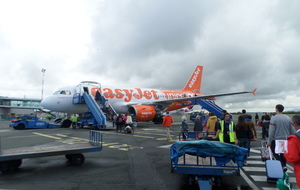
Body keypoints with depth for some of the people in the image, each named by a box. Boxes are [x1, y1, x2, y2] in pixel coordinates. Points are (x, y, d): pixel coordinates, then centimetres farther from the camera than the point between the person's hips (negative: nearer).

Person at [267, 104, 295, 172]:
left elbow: (271, 131, -14)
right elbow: (292, 131, 5)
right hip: (286, 140, 5)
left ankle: (282, 166, -8)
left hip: (276, 140, -5)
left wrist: (269, 141, -8)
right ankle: (283, 165, 24)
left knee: (275, 153, 7)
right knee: (283, 154, 16)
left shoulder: (273, 118, -13)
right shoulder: (288, 118, 1)